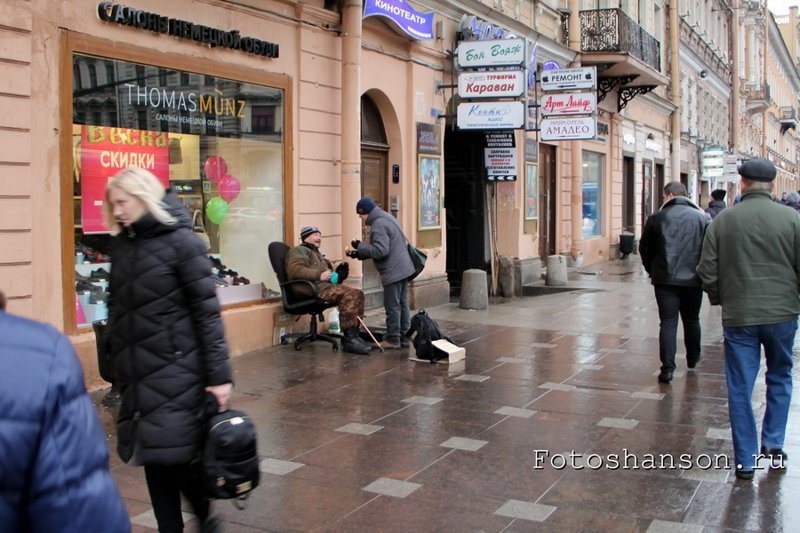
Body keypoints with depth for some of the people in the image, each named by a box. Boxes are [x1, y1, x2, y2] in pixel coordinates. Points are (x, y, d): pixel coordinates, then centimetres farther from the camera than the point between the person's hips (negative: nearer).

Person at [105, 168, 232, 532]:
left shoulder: (180, 241, -9)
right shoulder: (121, 245, 8)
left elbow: (207, 311, -12)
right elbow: (116, 311, 13)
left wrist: (218, 373, -15)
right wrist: (117, 365, 12)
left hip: (175, 369, -5)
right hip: (135, 373, 5)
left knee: (176, 455, -3)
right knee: (153, 458, 9)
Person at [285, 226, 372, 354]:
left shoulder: (316, 253, 34)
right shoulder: (299, 251, 4)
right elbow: (294, 269, -17)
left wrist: (337, 274, 11)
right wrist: (319, 275, -21)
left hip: (324, 285, 10)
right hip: (313, 288, -10)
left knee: (357, 293, -8)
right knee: (348, 294, -29)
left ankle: (353, 334, -13)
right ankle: (349, 339, -33)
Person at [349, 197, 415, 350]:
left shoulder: (378, 224, -17)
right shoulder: (386, 218, 15)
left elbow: (381, 250, -25)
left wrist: (360, 246, -14)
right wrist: (361, 252, 13)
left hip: (393, 271, -10)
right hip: (403, 268, 10)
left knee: (392, 306, -2)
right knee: (402, 304, 13)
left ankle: (393, 339, 4)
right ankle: (404, 337, 18)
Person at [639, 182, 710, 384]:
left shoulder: (656, 218, -4)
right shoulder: (702, 218, -1)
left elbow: (644, 248, 4)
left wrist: (652, 271, 19)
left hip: (665, 279, -1)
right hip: (693, 279, 2)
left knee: (668, 322, 1)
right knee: (692, 320, 19)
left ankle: (667, 368, -7)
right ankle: (693, 359, 38)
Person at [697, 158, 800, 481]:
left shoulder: (723, 220, -4)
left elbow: (707, 272, -3)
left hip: (738, 316, 0)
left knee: (740, 387, 7)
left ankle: (745, 460, 10)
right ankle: (773, 443, 22)